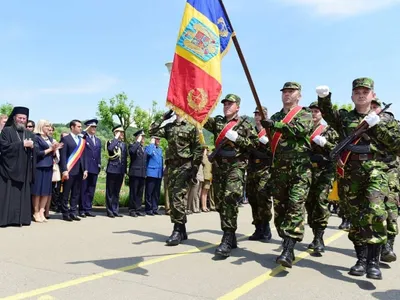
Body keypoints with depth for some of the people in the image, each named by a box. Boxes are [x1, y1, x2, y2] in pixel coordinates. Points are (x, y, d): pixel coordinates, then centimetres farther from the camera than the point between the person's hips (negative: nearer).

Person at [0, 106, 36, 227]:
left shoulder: (30, 134, 16)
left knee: (23, 195, 5)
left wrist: (32, 146, -11)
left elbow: (35, 152, 11)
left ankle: (21, 218, 9)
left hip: (24, 170, 4)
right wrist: (22, 144, -14)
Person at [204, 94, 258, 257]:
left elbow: (255, 143, 1)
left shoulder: (245, 124, 7)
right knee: (220, 201, 6)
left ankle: (227, 239, -17)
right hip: (218, 165, 5)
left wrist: (237, 138, -10)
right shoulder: (217, 121, 18)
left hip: (236, 165, -5)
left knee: (230, 198, -19)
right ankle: (231, 237, 19)